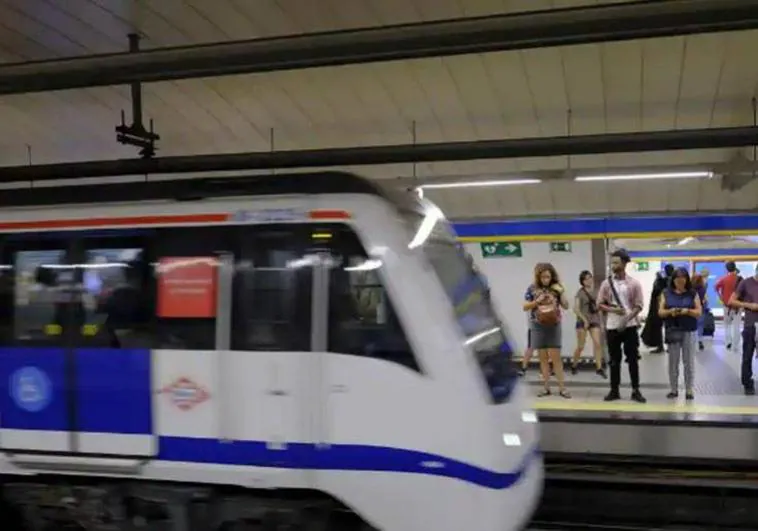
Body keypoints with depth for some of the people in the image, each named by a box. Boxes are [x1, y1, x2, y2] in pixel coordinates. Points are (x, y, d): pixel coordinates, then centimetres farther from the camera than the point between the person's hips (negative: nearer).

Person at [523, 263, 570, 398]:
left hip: (553, 326, -1)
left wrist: (561, 292, -13)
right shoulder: (532, 289, 0)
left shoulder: (556, 288, 1)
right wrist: (537, 301, -14)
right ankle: (546, 387, 13)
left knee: (556, 357, -3)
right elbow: (525, 307, 2)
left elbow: (566, 306, 1)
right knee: (543, 358, 6)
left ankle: (562, 387, 1)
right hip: (538, 326, 1)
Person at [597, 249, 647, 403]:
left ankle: (636, 390, 10)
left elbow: (639, 306, -4)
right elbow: (599, 304, 4)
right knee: (614, 359, 7)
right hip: (612, 326, 2)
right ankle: (614, 390, 14)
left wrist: (627, 319, -17)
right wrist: (612, 309, -15)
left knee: (633, 359, 2)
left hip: (630, 326, -2)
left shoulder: (634, 283, -3)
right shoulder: (606, 283, 3)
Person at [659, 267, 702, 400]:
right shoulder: (666, 293, 4)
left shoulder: (693, 293, 1)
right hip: (672, 331, 1)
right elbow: (660, 312, 2)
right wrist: (670, 311, -18)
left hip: (689, 331, -1)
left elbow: (699, 312, -2)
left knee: (689, 361, 2)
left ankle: (689, 390, 9)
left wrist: (687, 311, -20)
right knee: (673, 361, 6)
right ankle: (674, 389, 15)